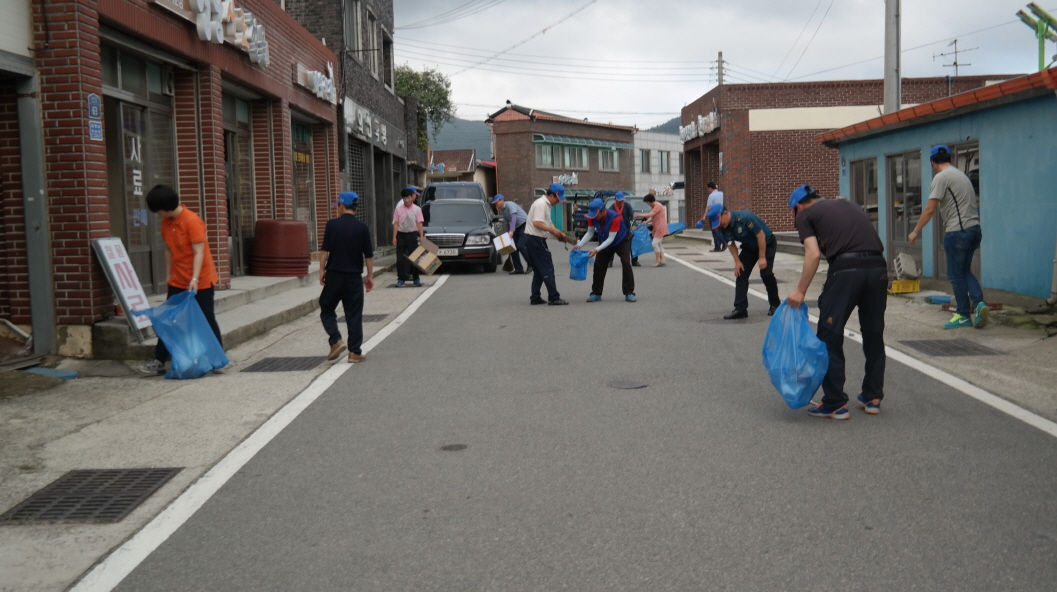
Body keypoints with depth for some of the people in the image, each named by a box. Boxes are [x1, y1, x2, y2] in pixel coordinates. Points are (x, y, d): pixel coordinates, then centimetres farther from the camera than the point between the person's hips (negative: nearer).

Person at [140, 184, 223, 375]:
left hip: (201, 282, -7)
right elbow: (168, 250, 14)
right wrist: (169, 274, 13)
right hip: (177, 281, 7)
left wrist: (195, 279, -28)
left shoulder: (192, 221, -18)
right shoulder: (166, 223, 4)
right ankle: (159, 360, 10)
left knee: (207, 319, 2)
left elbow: (199, 252, -22)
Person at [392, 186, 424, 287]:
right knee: (400, 258, 1)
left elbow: (419, 223, -1)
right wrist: (394, 237, -4)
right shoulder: (398, 209, 3)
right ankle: (401, 279, 7)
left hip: (412, 234, -1)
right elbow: (396, 223, 2)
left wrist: (422, 237, -8)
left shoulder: (417, 209, 1)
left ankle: (416, 278, 12)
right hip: (401, 234, 1)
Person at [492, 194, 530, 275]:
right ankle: (518, 269, 5)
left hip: (524, 225, -9)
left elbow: (514, 217, -25)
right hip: (517, 228, 9)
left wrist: (511, 231, -33)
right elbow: (507, 223, 20)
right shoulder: (502, 211, 13)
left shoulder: (510, 205, -13)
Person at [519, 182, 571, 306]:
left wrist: (559, 234, 11)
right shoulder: (541, 204, -16)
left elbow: (547, 223, 23)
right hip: (534, 240, -11)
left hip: (536, 240, 11)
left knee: (539, 270, 14)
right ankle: (554, 298, -9)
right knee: (547, 270, -9)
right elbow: (537, 223, -25)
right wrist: (553, 230, -21)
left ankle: (535, 298, 17)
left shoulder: (546, 204, 17)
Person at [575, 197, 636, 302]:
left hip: (621, 241, -4)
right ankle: (596, 293, 6)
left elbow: (611, 238, -34)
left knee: (626, 265, -14)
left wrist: (597, 250, -40)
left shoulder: (615, 217, -36)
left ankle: (629, 293, -7)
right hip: (605, 242, 5)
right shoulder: (592, 217, -21)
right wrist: (579, 245, -23)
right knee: (598, 266, -2)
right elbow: (590, 233, -9)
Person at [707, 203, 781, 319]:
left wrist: (762, 257, -25)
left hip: (767, 244, -6)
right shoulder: (723, 227, -14)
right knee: (740, 274, -4)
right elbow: (730, 244, 0)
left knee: (766, 273, -13)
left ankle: (775, 304, 8)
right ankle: (740, 309, -4)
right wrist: (737, 261, -7)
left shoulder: (745, 217, -35)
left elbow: (761, 235, -29)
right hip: (749, 247, 7)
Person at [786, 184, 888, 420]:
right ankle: (873, 398, 28)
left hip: (846, 270, -6)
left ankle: (835, 404, 7)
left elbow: (813, 254, -2)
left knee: (830, 337, 5)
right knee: (874, 335, 20)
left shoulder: (805, 214, 12)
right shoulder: (849, 204, 30)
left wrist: (800, 291, 0)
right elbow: (869, 239, 24)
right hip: (878, 267, 6)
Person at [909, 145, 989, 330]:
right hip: (973, 229, 9)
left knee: (956, 274, 2)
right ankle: (979, 303, -2)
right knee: (965, 271, 16)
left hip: (957, 231, -9)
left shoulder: (941, 177, -9)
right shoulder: (960, 174, 18)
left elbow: (930, 209, -14)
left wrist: (915, 231, -8)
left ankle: (964, 315, 8)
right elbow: (971, 202, 17)